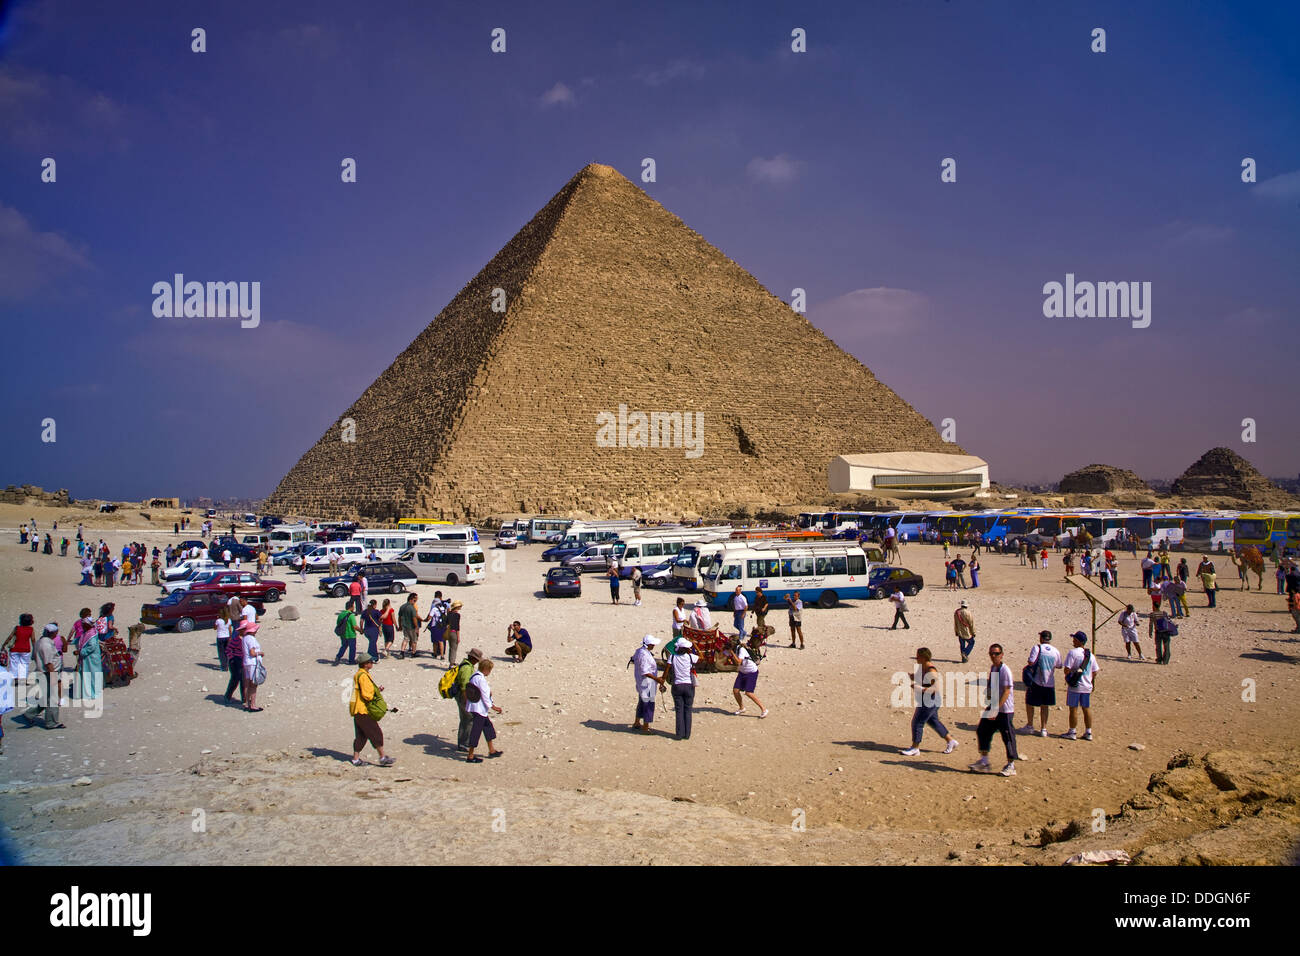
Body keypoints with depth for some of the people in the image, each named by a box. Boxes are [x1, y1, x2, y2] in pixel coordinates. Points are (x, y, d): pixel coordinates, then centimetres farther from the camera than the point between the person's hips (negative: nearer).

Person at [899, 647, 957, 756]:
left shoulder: (931, 671, -25)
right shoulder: (921, 666, 3)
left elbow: (936, 688, -28)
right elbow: (917, 677, 20)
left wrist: (919, 688, -29)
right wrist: (910, 676, -2)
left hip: (931, 700, -10)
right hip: (925, 699, 10)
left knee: (917, 722, -5)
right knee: (933, 721, 21)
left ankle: (915, 748, 7)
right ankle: (951, 741, 33)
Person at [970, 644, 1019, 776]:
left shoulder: (1005, 670, -16)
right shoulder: (992, 668, 9)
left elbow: (1006, 691, -20)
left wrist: (997, 708, -23)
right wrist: (989, 705, 17)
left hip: (1005, 709, -8)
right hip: (993, 708, 9)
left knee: (1007, 736, 0)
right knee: (982, 731, 8)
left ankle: (1011, 766, 12)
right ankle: (984, 762, 18)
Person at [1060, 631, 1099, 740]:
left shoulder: (1073, 652, -14)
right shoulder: (1091, 655, 6)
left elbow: (1067, 669, -19)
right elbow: (1094, 672, 9)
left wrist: (1067, 678, 0)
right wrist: (1093, 684, 22)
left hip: (1074, 686, -6)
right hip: (1087, 686, 6)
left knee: (1073, 709, 2)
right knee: (1087, 709, 13)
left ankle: (1072, 733, 9)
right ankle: (1088, 733, 18)